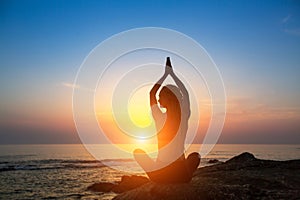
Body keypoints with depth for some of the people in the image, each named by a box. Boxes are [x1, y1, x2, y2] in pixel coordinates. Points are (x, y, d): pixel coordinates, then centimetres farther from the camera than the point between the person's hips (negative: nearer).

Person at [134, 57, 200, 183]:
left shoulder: (160, 118, -12)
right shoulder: (184, 116, -6)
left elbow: (152, 93, 4)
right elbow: (185, 93, 13)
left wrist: (166, 74, 11)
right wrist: (172, 73, 20)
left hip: (160, 175, -2)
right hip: (182, 176, 3)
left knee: (137, 151, 22)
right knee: (196, 155, 33)